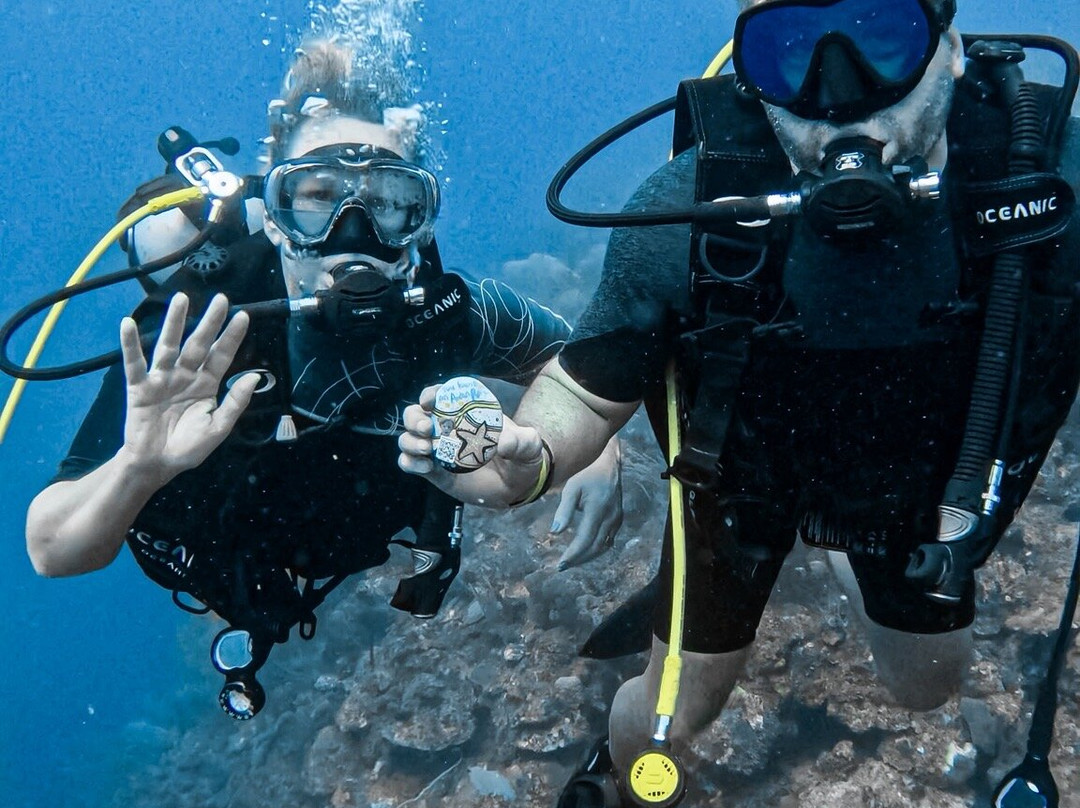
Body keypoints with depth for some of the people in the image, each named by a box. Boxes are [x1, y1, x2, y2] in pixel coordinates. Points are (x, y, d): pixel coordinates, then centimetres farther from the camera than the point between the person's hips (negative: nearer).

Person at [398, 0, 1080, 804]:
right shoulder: (688, 210, -35)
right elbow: (588, 389, -25)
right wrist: (520, 457, -46)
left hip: (925, 476, 2)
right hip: (747, 464, -1)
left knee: (925, 687, 25)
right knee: (677, 712, 12)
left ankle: (850, 553, 58)